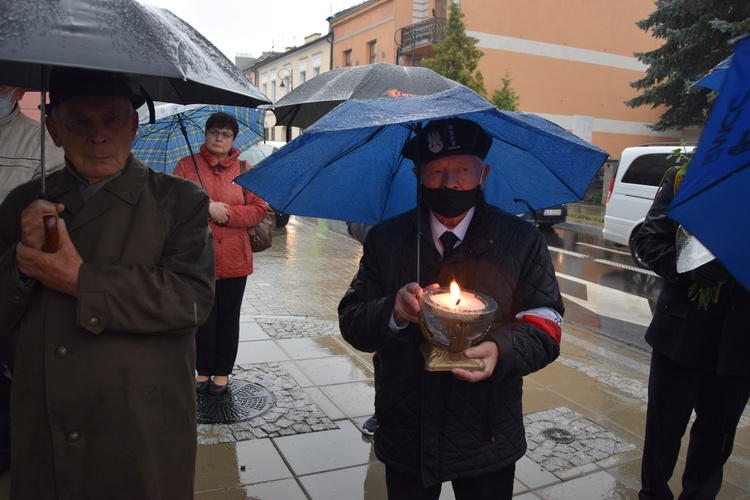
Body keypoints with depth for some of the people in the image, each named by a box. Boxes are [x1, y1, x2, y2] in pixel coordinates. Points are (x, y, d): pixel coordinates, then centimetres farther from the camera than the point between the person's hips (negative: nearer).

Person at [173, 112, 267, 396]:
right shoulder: (187, 166, 5)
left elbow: (259, 210, -2)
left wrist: (228, 213, -16)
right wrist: (207, 208, -17)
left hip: (234, 258, 1)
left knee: (228, 317, 10)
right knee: (203, 317, 8)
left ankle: (222, 372, 24)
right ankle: (203, 370, 25)